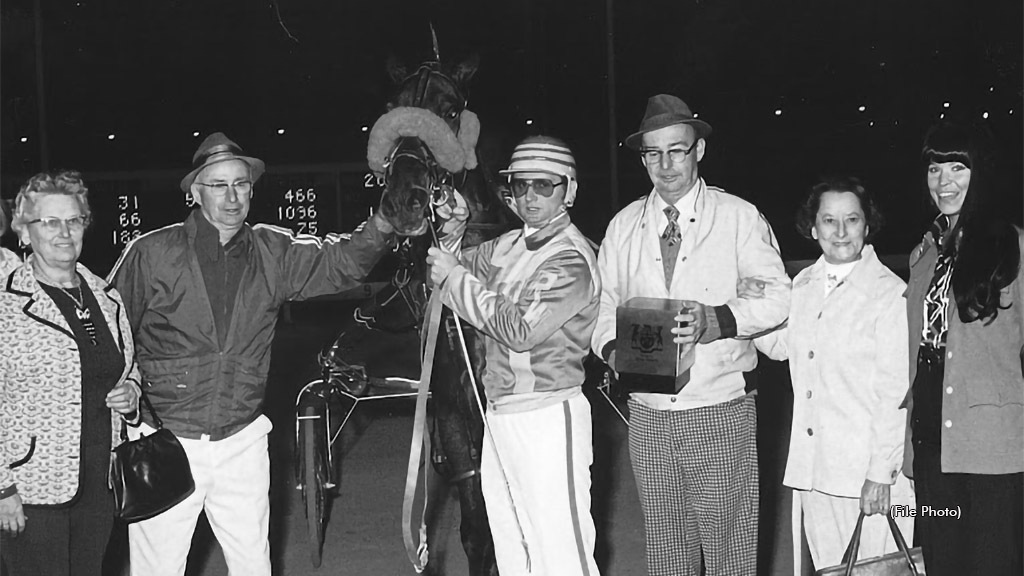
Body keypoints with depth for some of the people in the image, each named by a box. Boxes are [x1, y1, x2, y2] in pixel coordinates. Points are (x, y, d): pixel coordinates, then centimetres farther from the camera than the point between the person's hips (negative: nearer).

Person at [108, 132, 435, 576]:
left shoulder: (273, 252, 4)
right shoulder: (152, 253, -5)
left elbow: (337, 264, -7)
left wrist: (382, 225, -25)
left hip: (242, 442, 3)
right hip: (165, 442, -3)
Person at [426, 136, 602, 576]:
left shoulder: (571, 259, -13)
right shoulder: (511, 244, 11)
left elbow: (521, 329, -21)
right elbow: (455, 269, 20)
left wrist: (456, 277, -15)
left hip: (547, 419, -8)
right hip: (500, 414, 8)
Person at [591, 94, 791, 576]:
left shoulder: (738, 217, 1)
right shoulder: (623, 227, 11)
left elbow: (777, 296, -4)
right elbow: (603, 301, 13)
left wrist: (719, 320, -22)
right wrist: (612, 346, -9)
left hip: (721, 413, -3)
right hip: (648, 414, 3)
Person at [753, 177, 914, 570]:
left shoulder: (889, 293, -10)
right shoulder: (803, 284, 9)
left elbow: (895, 392, -11)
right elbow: (779, 346, 22)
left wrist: (881, 474, -12)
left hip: (867, 473, -6)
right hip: (812, 469, 6)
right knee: (825, 567, 11)